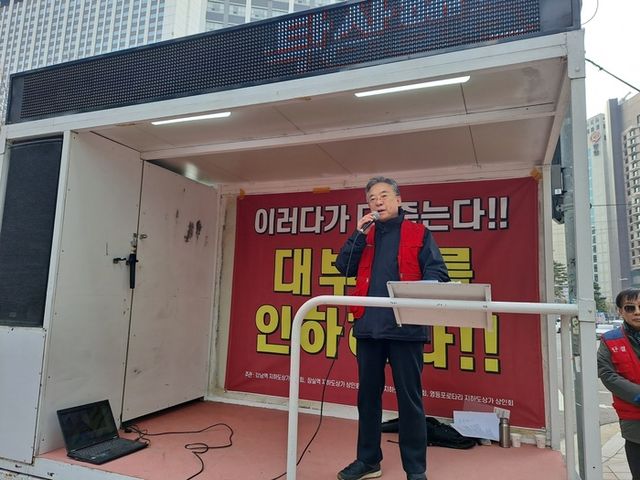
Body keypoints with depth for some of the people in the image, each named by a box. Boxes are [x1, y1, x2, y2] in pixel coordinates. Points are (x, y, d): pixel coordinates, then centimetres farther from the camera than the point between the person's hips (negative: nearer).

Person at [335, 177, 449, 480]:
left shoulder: (418, 234, 7)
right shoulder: (365, 235, 16)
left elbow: (437, 273, -3)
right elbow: (344, 267, 3)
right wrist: (359, 234, -6)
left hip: (406, 326, -3)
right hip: (369, 325, 4)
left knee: (409, 397, 3)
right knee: (368, 394, 13)